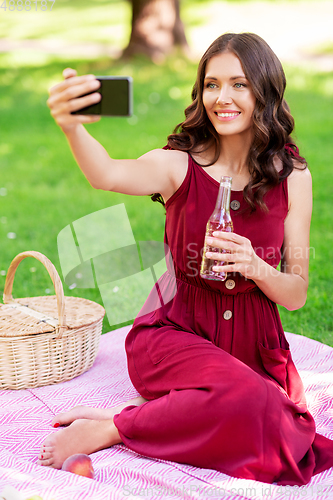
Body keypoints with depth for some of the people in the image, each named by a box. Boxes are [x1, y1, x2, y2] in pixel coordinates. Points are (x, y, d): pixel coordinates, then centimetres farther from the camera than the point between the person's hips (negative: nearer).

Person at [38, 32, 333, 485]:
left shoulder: (292, 176, 0)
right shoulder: (179, 165, -7)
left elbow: (296, 295, 2)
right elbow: (109, 176, -32)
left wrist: (255, 267, -20)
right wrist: (72, 129, -54)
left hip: (256, 345, 4)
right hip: (178, 333, -3)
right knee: (251, 400, -34)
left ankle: (114, 426, -12)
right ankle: (111, 427, -14)